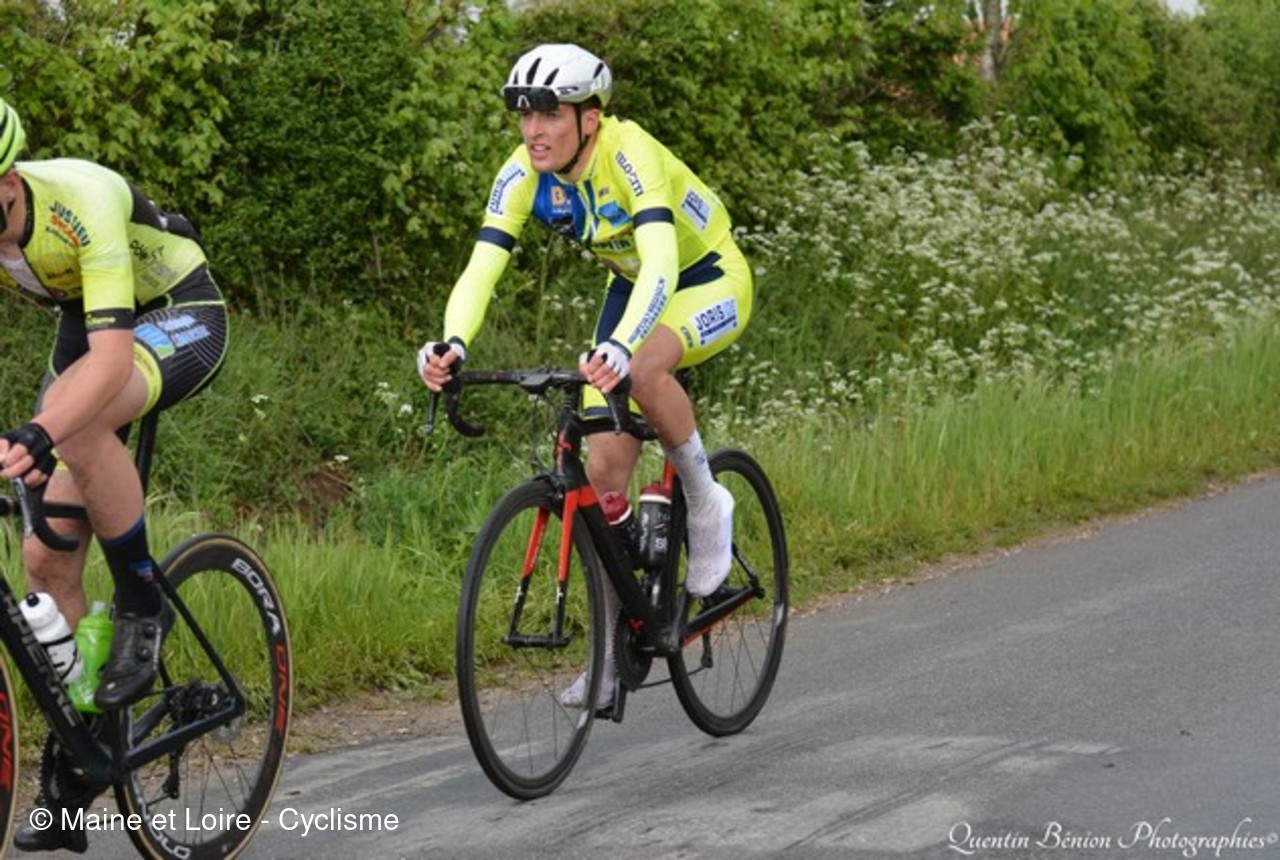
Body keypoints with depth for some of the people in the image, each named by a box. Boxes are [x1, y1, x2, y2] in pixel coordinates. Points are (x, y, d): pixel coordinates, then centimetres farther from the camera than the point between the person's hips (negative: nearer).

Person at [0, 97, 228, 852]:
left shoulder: (82, 206, -36)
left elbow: (112, 357, -44)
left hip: (181, 319, -6)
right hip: (87, 323, 6)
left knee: (77, 416, -38)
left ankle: (143, 605, -17)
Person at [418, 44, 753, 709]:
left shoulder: (630, 154, -33)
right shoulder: (523, 175, -17)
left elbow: (662, 263, -45)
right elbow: (481, 268, -25)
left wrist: (620, 347, -61)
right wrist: (452, 344, -45)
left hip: (709, 283, -6)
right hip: (632, 287, 6)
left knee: (642, 368, -38)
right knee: (602, 469, -3)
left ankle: (705, 503, -12)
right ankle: (612, 651, 8)